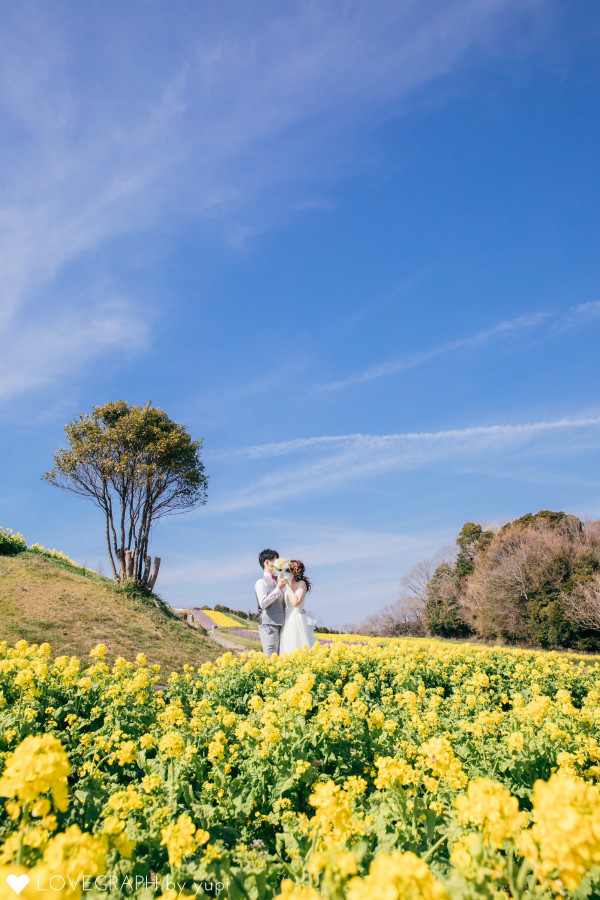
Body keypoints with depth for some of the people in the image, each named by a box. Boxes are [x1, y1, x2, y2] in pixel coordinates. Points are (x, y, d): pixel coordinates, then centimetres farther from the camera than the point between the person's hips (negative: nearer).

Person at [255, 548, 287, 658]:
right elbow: (263, 603, -18)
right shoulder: (261, 582, -5)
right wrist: (278, 589, -14)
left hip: (279, 625, 8)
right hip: (268, 625, -8)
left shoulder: (276, 582, 18)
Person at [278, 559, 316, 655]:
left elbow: (295, 602, -19)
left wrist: (287, 585, -15)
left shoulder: (301, 583, -6)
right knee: (287, 651, 6)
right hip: (288, 621, 8)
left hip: (297, 622, -8)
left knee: (297, 651, -8)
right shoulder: (289, 586, 16)